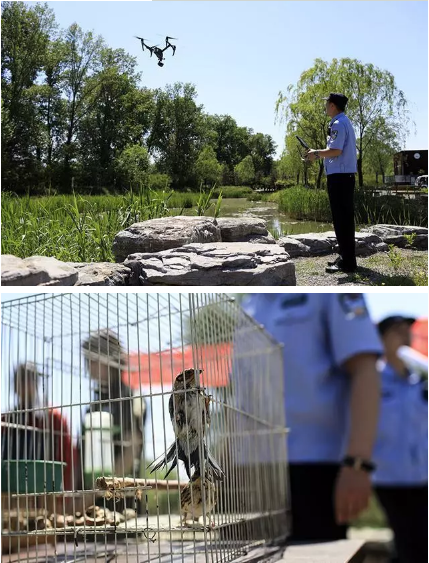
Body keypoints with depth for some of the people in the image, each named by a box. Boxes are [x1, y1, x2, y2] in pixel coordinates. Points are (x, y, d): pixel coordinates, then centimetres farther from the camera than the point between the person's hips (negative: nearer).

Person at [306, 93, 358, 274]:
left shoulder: (338, 124, -13)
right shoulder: (345, 122, 19)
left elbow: (336, 151, -22)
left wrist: (316, 153, -8)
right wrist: (320, 154, 15)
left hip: (339, 175, -10)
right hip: (344, 174, 10)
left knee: (341, 218, -9)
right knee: (344, 217, 13)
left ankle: (347, 261, -9)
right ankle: (345, 257, 18)